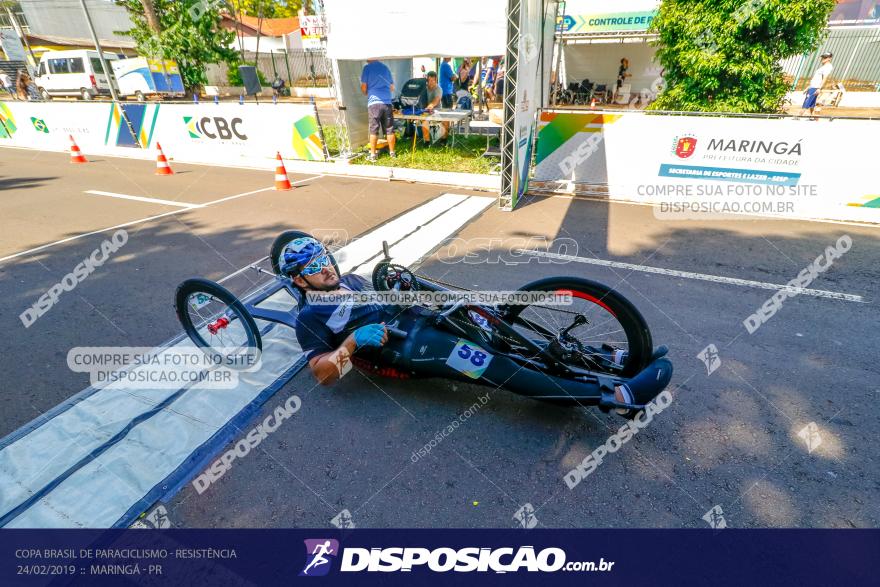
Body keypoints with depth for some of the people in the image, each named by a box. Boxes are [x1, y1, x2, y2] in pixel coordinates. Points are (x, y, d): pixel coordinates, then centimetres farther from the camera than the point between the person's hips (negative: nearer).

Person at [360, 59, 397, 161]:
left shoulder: (367, 68, 0)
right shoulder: (385, 67, 13)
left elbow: (363, 87, 0)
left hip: (373, 102, -3)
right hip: (387, 102, 3)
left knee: (374, 130, 1)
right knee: (389, 129, 8)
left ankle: (373, 154, 3)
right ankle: (392, 152, 16)